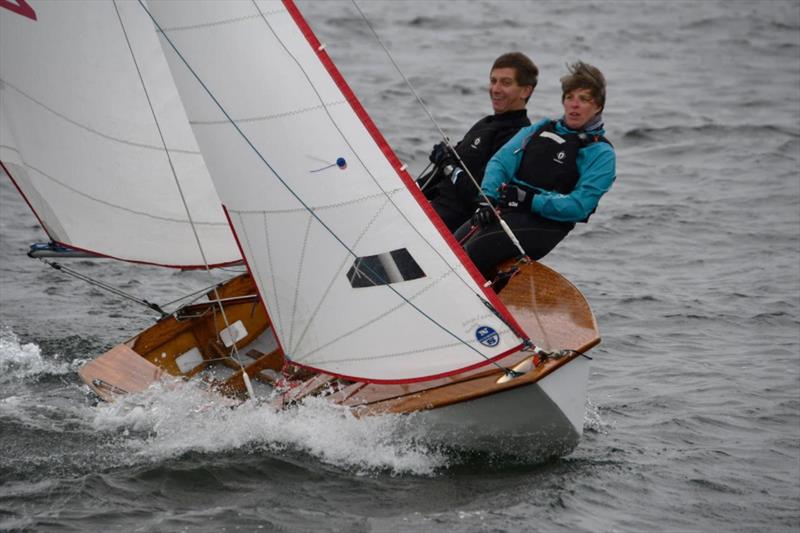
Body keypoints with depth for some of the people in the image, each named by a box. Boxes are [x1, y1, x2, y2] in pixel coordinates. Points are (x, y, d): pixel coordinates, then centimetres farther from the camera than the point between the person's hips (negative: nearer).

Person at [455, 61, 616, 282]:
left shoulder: (601, 153, 4)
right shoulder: (541, 129, 21)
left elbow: (579, 206, -9)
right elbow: (501, 161, 12)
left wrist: (530, 201, -15)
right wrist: (488, 199, -6)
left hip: (543, 224, -6)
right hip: (501, 210, 6)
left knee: (473, 254, -29)